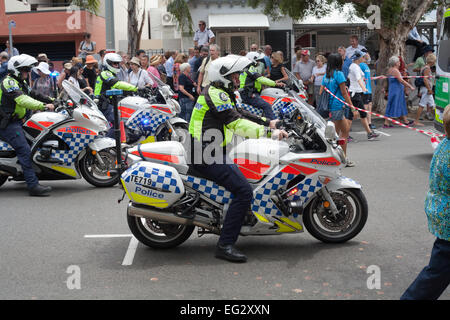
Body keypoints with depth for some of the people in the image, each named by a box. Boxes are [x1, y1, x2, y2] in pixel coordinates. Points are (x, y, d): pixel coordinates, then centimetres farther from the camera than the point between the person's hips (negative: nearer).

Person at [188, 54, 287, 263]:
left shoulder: (221, 93, 18)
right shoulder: (215, 94, -15)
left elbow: (240, 114, 24)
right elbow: (236, 123, -25)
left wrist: (268, 122, 15)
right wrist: (270, 133, -28)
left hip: (212, 153, 11)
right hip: (206, 156, -11)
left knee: (242, 178, 23)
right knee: (244, 191, -20)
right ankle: (225, 245, -20)